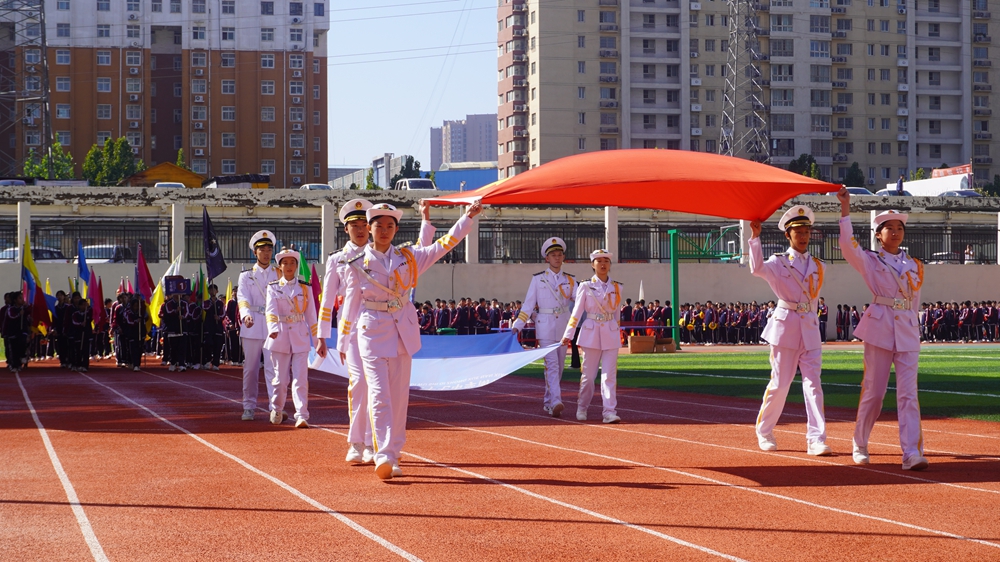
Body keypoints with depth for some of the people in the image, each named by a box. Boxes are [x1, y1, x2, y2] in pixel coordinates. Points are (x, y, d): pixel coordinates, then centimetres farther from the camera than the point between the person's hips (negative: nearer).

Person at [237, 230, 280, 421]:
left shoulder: (279, 275, 12)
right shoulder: (246, 276, 9)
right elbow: (243, 298, -5)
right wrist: (246, 315, -27)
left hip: (273, 326, -1)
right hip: (252, 327, 1)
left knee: (273, 368, -9)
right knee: (250, 368, 4)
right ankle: (249, 407, 13)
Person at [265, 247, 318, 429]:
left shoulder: (305, 288, 8)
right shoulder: (273, 288, 4)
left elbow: (311, 314, 10)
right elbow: (270, 310, -11)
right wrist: (273, 329, -29)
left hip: (301, 337, 0)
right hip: (280, 336, 0)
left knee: (301, 378, -9)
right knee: (280, 378, 5)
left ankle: (302, 416, -14)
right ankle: (277, 411, 25)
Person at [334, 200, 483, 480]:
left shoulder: (408, 257, 7)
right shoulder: (358, 264, 0)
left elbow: (442, 246, 1)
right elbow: (351, 303, 5)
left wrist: (468, 218, -6)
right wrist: (342, 341, 7)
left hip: (403, 329, 3)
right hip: (372, 331, -3)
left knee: (400, 395, 6)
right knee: (379, 394, -13)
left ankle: (394, 454, 14)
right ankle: (384, 457, -20)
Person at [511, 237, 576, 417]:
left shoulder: (570, 280, 10)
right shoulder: (538, 279, 4)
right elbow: (528, 304, 1)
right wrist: (517, 326, -7)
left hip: (563, 326, 4)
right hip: (545, 326, -4)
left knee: (559, 366, 8)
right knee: (551, 364, -16)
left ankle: (548, 401, 21)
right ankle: (555, 402, -26)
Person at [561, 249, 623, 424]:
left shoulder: (616, 288, 8)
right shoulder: (585, 287, 0)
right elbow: (576, 312, -2)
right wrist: (568, 335, -8)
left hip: (611, 334, 2)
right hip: (591, 333, -2)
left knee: (609, 374, -6)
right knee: (588, 375, 3)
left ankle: (609, 411, -10)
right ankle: (582, 408, 21)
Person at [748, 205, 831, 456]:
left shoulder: (819, 266, 11)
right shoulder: (778, 262, -2)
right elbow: (757, 269, -23)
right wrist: (755, 237, -28)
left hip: (810, 328, 3)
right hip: (785, 326, -3)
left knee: (813, 383, -6)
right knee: (780, 383, 2)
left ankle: (816, 439, -10)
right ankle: (764, 433, 20)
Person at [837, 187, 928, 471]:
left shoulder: (913, 265, 15)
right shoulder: (870, 261, 4)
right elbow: (848, 244, -15)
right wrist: (845, 209, -20)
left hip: (908, 330, 3)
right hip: (879, 327, -3)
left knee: (908, 392, -7)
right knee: (873, 391, 2)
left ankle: (912, 453, -15)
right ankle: (860, 446, 19)